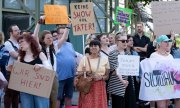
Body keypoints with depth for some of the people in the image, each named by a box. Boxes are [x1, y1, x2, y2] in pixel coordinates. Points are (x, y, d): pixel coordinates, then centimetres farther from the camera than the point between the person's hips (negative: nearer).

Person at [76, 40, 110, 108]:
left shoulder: (105, 59, 5)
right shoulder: (84, 59, 0)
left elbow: (107, 76, 10)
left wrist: (101, 77, -10)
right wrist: (83, 72, -17)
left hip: (100, 88, 2)